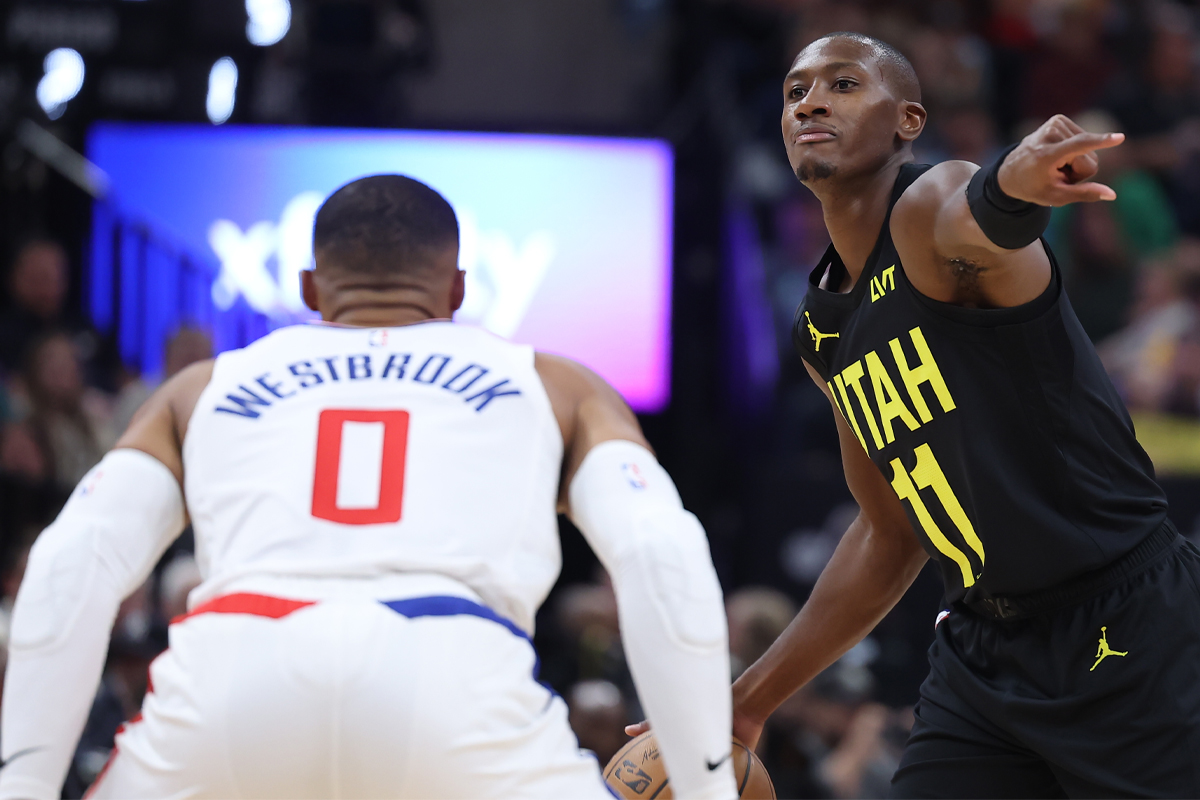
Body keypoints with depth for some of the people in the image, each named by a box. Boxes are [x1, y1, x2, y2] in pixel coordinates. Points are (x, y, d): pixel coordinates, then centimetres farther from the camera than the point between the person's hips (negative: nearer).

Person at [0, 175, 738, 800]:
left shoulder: (204, 389, 33)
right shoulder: (557, 387, 31)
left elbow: (73, 565, 17)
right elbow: (661, 555, 13)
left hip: (228, 668, 2)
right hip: (455, 683, -2)